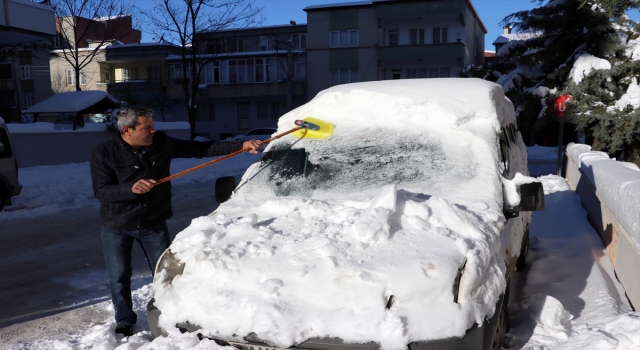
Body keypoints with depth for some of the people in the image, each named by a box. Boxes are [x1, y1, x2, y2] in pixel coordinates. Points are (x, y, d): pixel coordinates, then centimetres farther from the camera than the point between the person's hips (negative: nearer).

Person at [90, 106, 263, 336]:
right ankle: (124, 321, 30)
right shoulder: (103, 154, -14)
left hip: (153, 224, 2)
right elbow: (100, 191, -18)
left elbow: (200, 149, -6)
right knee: (119, 278, 8)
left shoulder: (161, 143, -8)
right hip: (116, 228, -1)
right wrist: (130, 188, -38)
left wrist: (241, 145, -13)